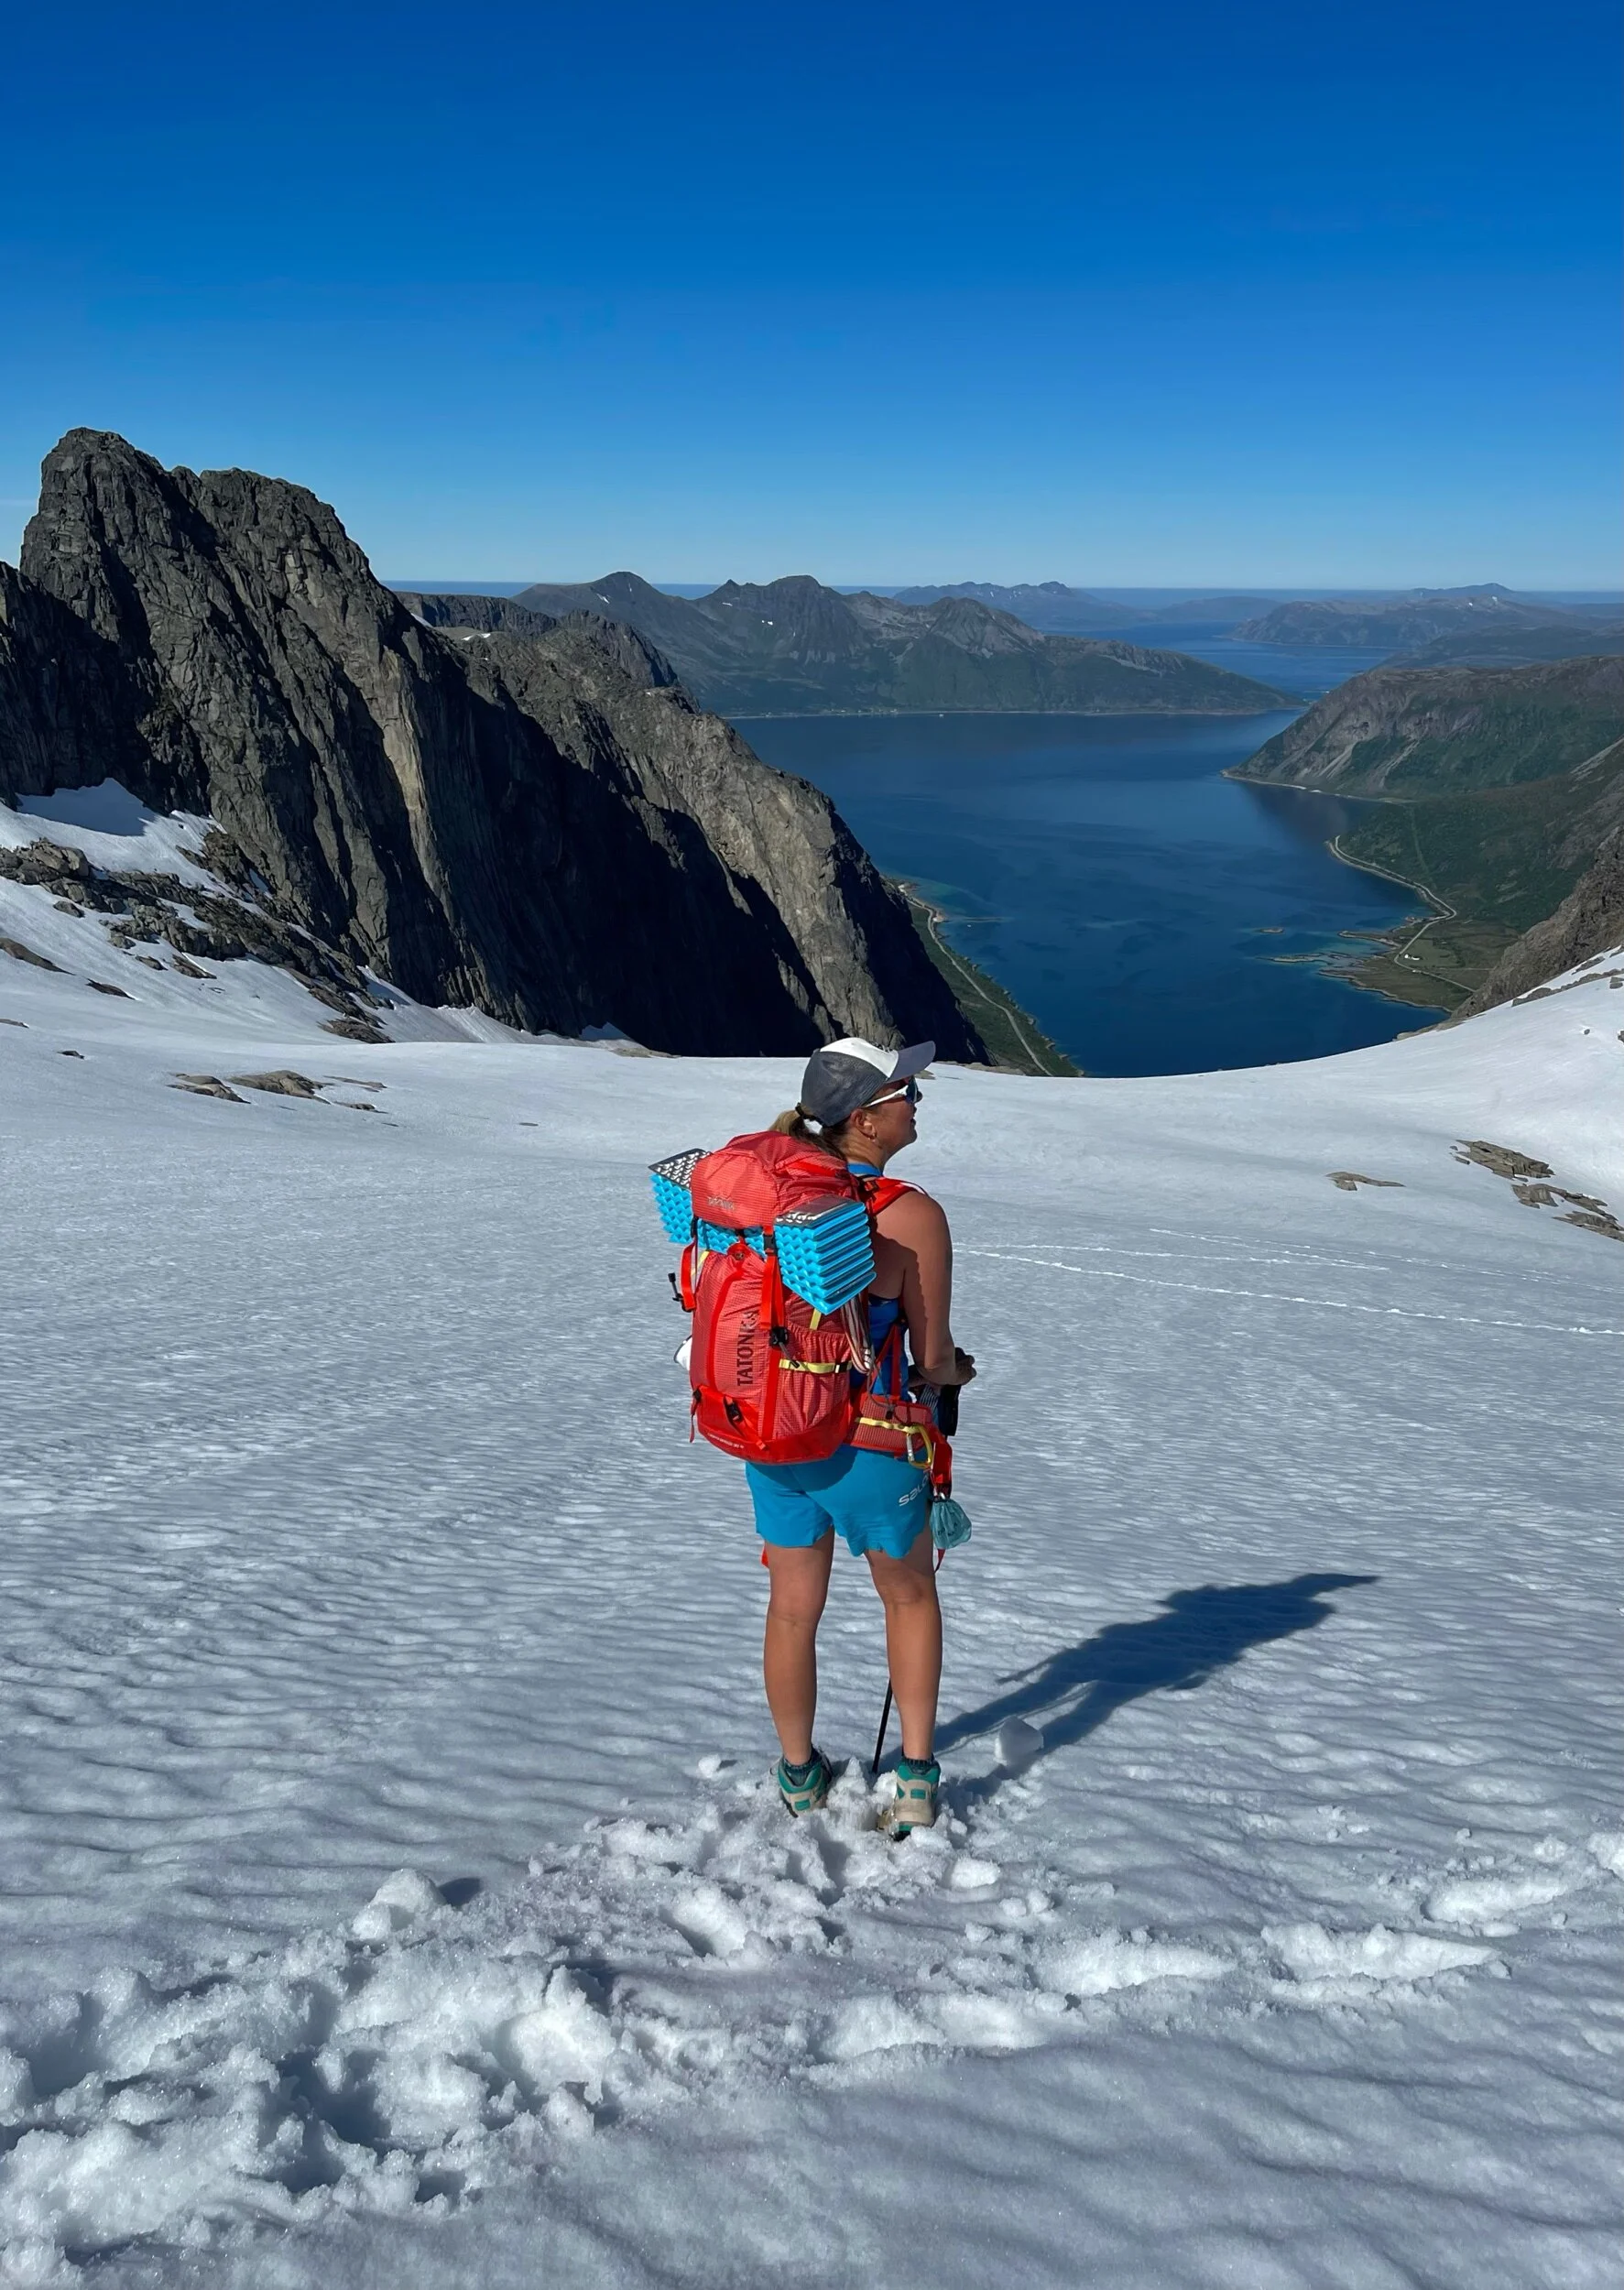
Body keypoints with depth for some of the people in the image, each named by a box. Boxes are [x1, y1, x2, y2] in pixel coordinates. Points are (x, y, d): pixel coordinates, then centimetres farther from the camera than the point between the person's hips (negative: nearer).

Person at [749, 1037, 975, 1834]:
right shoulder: (914, 1217, -20)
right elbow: (932, 1362, -14)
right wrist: (956, 1369, 9)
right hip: (871, 1449, -4)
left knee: (793, 1608, 20)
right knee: (910, 1595, 23)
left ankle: (799, 1777, 39)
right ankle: (917, 1777, 28)